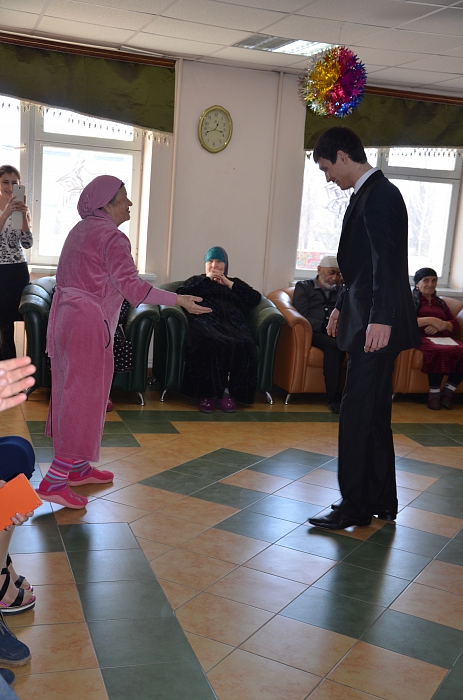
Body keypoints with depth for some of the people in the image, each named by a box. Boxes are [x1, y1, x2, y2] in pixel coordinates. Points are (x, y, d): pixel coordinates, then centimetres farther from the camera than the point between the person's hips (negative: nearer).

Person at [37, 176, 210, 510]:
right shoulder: (111, 236, -13)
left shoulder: (80, 230, 16)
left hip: (65, 317, 10)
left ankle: (78, 468, 26)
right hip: (88, 325, -10)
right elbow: (132, 287, -21)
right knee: (85, 397, -5)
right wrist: (179, 300, -19)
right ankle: (55, 481, -4)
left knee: (73, 392, 15)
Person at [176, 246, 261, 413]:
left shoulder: (234, 283, 36)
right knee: (209, 343, -41)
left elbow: (255, 298, 16)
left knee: (243, 345, -37)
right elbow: (181, 294, 11)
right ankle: (208, 393, -34)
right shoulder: (197, 280, 34)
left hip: (231, 322, 2)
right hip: (204, 320, -1)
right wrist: (207, 279, 13)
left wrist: (228, 283, 15)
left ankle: (227, 391, -30)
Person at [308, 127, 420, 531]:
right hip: (366, 320, 10)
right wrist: (343, 306, 30)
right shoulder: (368, 194, 17)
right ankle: (381, 502, 25)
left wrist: (381, 319, -32)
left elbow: (386, 262, -25)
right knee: (373, 415, 14)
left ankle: (355, 508, 7)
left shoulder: (380, 195, -13)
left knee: (358, 415, -4)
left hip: (377, 326, -10)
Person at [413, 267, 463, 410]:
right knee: (439, 352, -40)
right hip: (422, 338, -5)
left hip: (443, 338, 5)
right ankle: (434, 393, -25)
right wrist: (431, 320, -12)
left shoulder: (440, 302, 32)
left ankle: (448, 391, -21)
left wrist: (440, 325, -1)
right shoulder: (411, 299, 16)